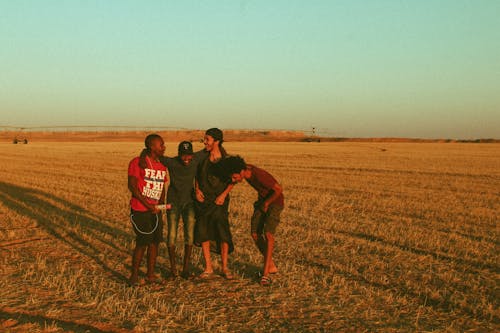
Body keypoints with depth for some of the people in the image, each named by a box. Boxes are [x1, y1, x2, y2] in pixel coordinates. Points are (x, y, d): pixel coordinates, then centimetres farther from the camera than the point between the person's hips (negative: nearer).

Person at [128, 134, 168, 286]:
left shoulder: (162, 166, 13)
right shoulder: (137, 162, -10)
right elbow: (132, 186, -13)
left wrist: (161, 203, 1)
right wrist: (148, 205, -16)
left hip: (155, 210, 7)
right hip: (140, 210, -7)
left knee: (155, 242, 7)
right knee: (142, 243, -7)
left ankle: (150, 275, 18)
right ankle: (134, 276, 7)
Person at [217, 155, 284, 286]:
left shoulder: (260, 175, -36)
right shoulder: (244, 168, -14)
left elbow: (279, 189, -28)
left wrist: (266, 203, -16)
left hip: (275, 202, -7)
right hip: (262, 200, 8)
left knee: (268, 234, -20)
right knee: (255, 234, 1)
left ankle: (265, 274, -19)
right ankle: (271, 266, 16)